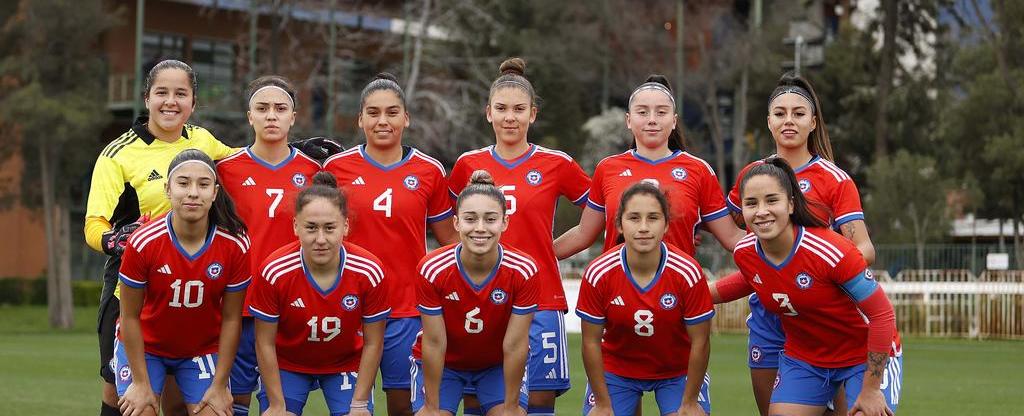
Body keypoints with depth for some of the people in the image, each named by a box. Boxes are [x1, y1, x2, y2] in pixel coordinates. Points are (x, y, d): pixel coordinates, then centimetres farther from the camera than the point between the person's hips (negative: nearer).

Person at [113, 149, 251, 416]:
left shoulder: (236, 245, -19)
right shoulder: (143, 242, -24)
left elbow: (231, 319, -10)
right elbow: (130, 316, -14)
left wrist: (219, 386, -8)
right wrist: (141, 383, -12)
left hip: (204, 348, 1)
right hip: (145, 345, -1)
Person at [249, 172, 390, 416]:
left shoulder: (369, 273, -25)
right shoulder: (274, 272, -27)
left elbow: (373, 344, -11)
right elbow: (265, 343, -15)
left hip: (346, 363, 1)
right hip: (287, 363, -1)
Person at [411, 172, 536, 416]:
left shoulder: (523, 271, -25)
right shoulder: (432, 270, -26)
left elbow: (514, 346, -19)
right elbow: (434, 343, -20)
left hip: (498, 366, 1)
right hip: (443, 364, 0)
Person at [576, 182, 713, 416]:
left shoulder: (688, 272, -24)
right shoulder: (598, 274, -22)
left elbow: (699, 343, -14)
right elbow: (591, 342, -12)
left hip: (678, 370, -1)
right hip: (616, 368, 1)